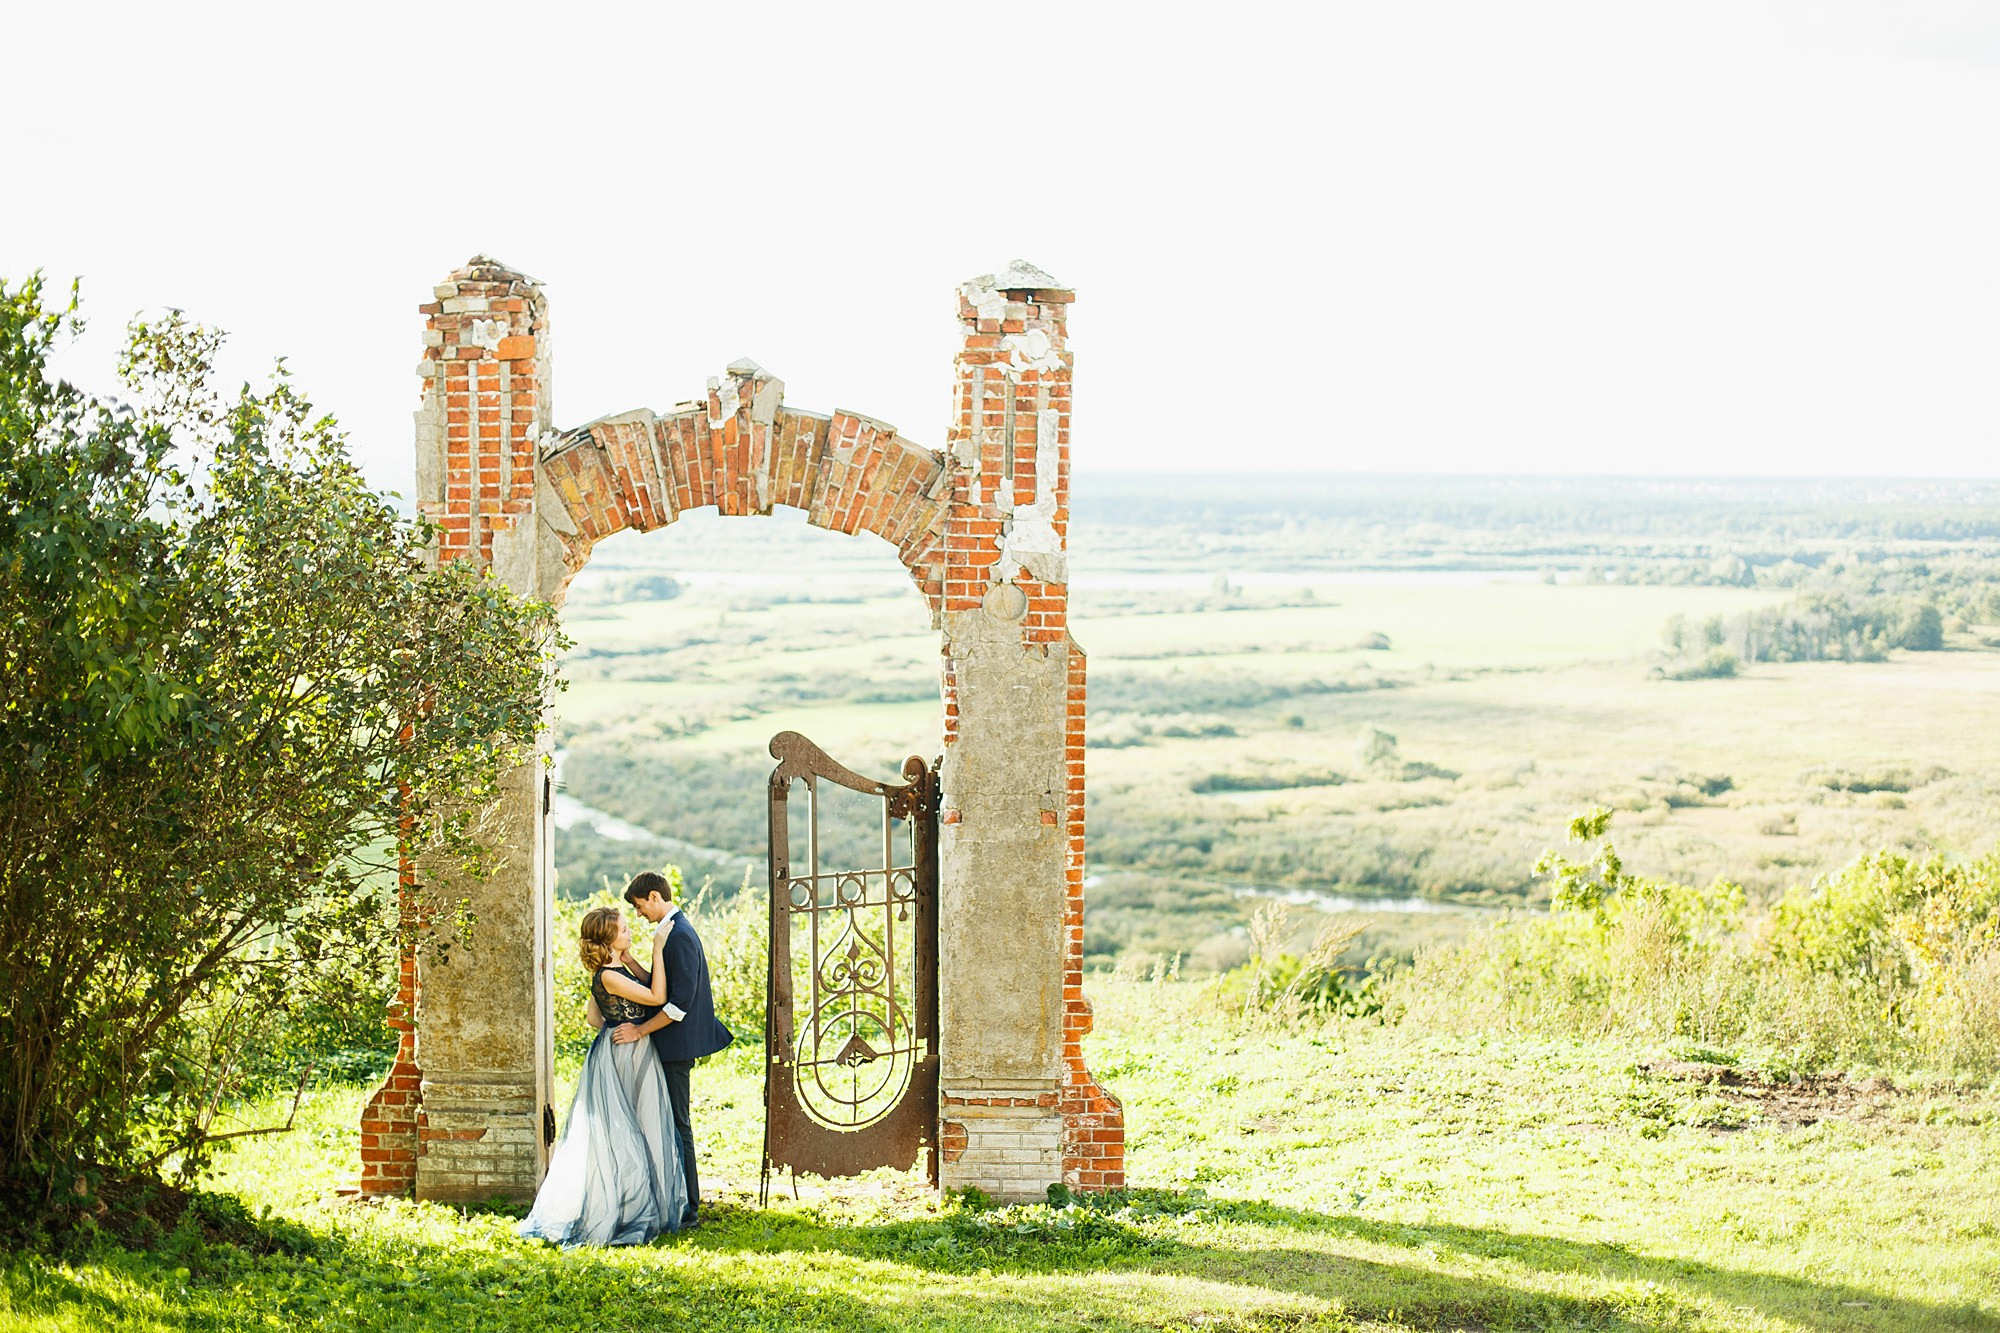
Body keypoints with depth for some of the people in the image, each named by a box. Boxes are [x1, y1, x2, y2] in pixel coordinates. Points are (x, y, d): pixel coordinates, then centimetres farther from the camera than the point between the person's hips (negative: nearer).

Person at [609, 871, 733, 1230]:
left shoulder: (679, 936, -18)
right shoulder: (673, 930, 14)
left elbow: (681, 1002, -23)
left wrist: (640, 1030, -19)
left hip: (675, 1045, -10)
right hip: (672, 1046, 10)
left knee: (677, 1125, -5)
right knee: (670, 1123, 13)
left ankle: (687, 1211, -1)